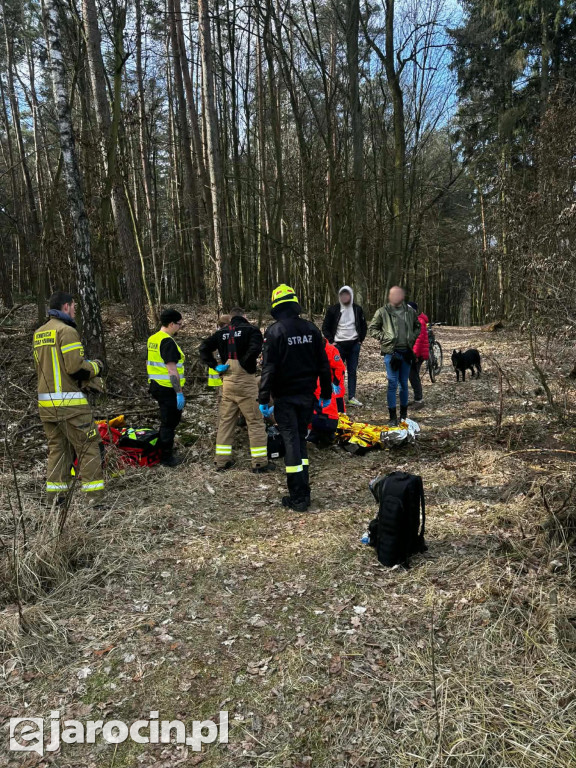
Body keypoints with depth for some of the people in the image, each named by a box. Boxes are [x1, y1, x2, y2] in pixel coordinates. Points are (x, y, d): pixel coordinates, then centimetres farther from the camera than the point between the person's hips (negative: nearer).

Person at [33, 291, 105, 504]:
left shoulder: (39, 334, 15)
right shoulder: (67, 331, -12)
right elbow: (76, 368, -18)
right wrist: (96, 366, 1)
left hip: (46, 401, 8)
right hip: (69, 402, -8)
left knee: (57, 447, 15)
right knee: (88, 446, -2)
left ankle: (55, 494, 17)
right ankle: (96, 495, 0)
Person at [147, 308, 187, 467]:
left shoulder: (152, 339, 11)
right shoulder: (168, 342, -19)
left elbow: (150, 363, 19)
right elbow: (172, 370, -23)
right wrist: (179, 393, -22)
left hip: (156, 386, 9)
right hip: (168, 389, -9)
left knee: (168, 421, 21)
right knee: (169, 423, 2)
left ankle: (164, 451, 30)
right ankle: (167, 458, 12)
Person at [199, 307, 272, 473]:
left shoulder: (222, 332, 11)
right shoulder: (251, 330, -4)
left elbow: (204, 348, 8)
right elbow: (255, 349, -22)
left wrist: (215, 366, 4)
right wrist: (244, 364, -9)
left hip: (227, 382, 5)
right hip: (245, 380, -5)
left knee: (225, 421, 13)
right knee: (255, 422, 1)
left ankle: (222, 461, 18)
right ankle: (260, 463, 3)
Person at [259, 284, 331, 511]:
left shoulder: (275, 331, -11)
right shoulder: (311, 329, 4)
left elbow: (269, 369, -15)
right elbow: (323, 364, 6)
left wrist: (264, 400, -10)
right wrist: (326, 394, 14)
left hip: (285, 397, -4)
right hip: (307, 395, 5)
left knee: (292, 443, 0)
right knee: (301, 440, 16)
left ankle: (298, 498, 3)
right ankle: (303, 491, 20)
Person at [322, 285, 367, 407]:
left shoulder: (357, 309, 4)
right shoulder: (333, 309, -3)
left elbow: (363, 326, 14)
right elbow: (325, 327, 2)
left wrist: (360, 340, 5)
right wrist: (331, 341, -6)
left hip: (354, 345, 3)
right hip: (339, 345, -2)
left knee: (352, 371, 7)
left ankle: (352, 397, 14)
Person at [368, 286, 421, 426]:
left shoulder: (410, 311, 5)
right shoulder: (382, 312, -5)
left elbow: (418, 326, 21)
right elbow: (372, 328, 3)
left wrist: (413, 337, 6)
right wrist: (384, 337, -8)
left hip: (406, 352, 3)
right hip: (391, 352, -3)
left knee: (404, 384, 12)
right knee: (393, 384, -4)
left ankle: (404, 414, 25)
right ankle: (393, 417, 4)